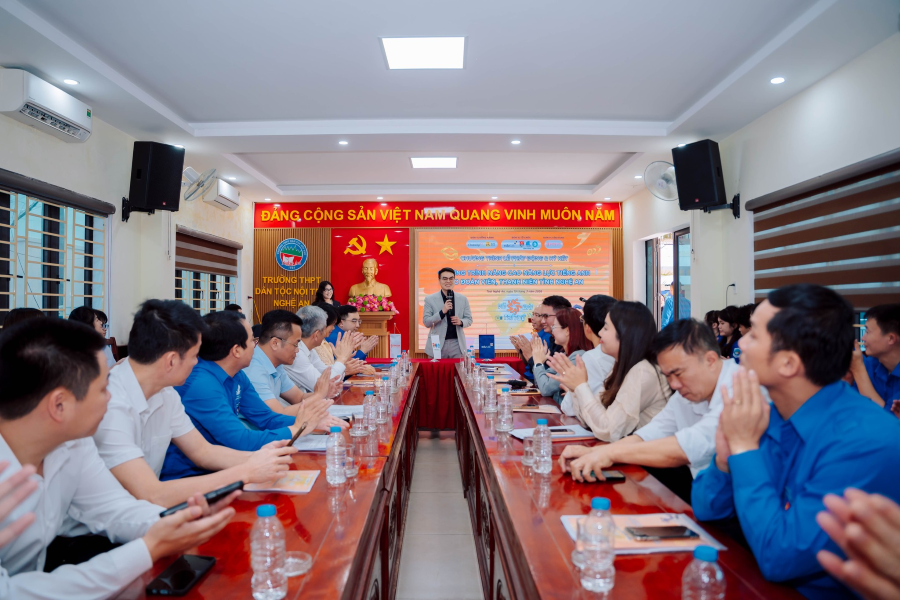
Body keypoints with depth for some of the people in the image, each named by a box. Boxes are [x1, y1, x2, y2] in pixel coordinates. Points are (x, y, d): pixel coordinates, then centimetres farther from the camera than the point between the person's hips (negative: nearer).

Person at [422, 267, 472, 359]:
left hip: (457, 344, 2)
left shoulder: (463, 299, 7)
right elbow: (426, 322, -4)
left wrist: (461, 322, -12)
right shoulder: (430, 299, 1)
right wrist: (442, 312, -18)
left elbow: (469, 319, 11)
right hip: (437, 344, -2)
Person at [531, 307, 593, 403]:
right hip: (554, 406, 8)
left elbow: (546, 389, -20)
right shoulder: (563, 354, 7)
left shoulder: (577, 357, -20)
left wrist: (538, 362, -6)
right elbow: (539, 384, 12)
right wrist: (539, 362, -2)